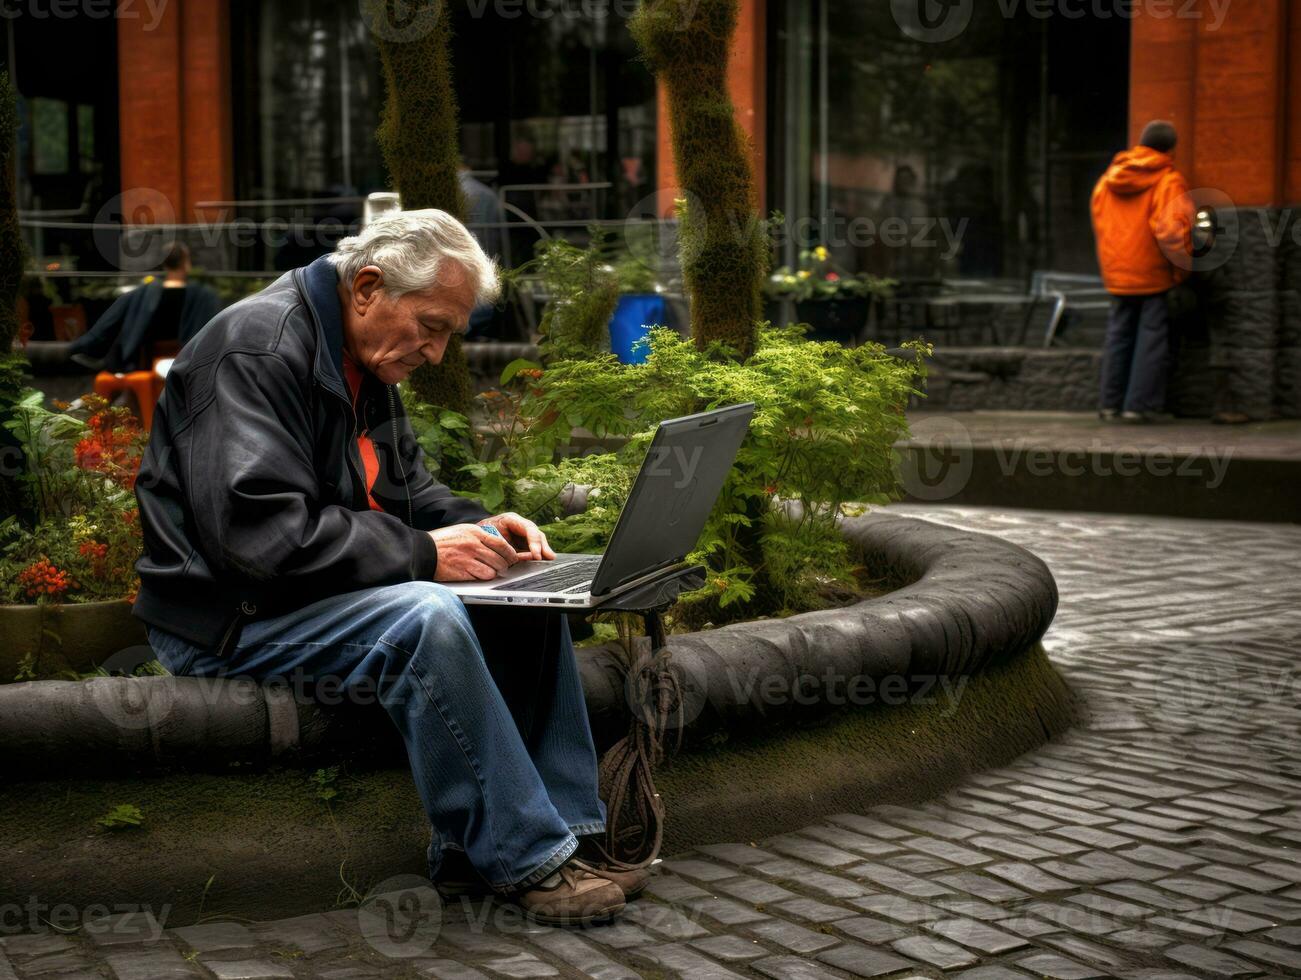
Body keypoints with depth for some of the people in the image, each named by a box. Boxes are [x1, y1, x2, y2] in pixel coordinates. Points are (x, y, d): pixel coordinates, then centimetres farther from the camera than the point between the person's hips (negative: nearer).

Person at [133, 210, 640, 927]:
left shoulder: (364, 360, 12)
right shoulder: (256, 350, -19)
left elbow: (405, 488, 21)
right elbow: (260, 531, -29)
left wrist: (479, 527, 0)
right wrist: (422, 551, -26)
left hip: (332, 591, 10)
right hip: (231, 616, -10)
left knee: (529, 600, -1)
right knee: (423, 619, -34)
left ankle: (475, 846, -4)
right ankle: (526, 860, -22)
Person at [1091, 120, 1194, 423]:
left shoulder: (1108, 180, 9)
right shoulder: (1169, 182, -11)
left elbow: (1099, 225, 13)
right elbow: (1171, 230, -20)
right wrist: (1182, 267, -9)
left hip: (1116, 275, 5)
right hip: (1154, 276, -5)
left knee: (1118, 337, 14)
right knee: (1152, 339, 2)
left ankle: (1111, 404, 15)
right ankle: (1138, 405, -1)